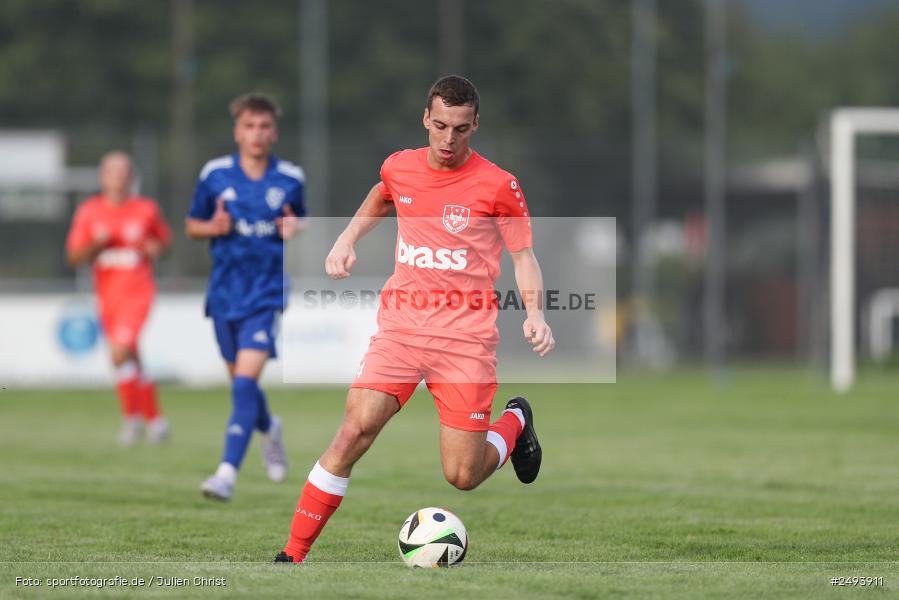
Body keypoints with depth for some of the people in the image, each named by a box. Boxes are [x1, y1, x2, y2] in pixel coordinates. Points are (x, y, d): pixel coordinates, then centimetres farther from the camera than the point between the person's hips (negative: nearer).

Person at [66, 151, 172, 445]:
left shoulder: (146, 210, -2)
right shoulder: (89, 211, 2)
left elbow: (164, 237, 15)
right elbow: (73, 256, 3)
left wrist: (155, 248, -7)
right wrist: (95, 245, -16)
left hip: (137, 292, -4)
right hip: (107, 296, 4)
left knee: (120, 352, -22)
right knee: (131, 362, 11)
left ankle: (132, 417, -7)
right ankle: (155, 419, 26)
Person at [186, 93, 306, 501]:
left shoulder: (290, 179, 0)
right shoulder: (214, 174, 0)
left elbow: (301, 225, 14)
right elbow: (191, 225, 9)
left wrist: (296, 231, -9)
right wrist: (213, 227, -13)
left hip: (266, 294, -2)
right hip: (225, 293, 3)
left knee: (245, 379, -17)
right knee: (240, 383, 13)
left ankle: (228, 472, -21)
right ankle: (268, 429, 47)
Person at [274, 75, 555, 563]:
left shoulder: (498, 185, -6)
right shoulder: (399, 167, 4)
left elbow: (522, 254, 3)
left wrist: (534, 313, -12)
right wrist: (347, 240, 16)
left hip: (466, 335, -2)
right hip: (400, 325, 2)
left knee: (462, 477, -3)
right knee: (356, 428, -19)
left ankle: (516, 422, 32)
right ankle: (293, 555, -13)